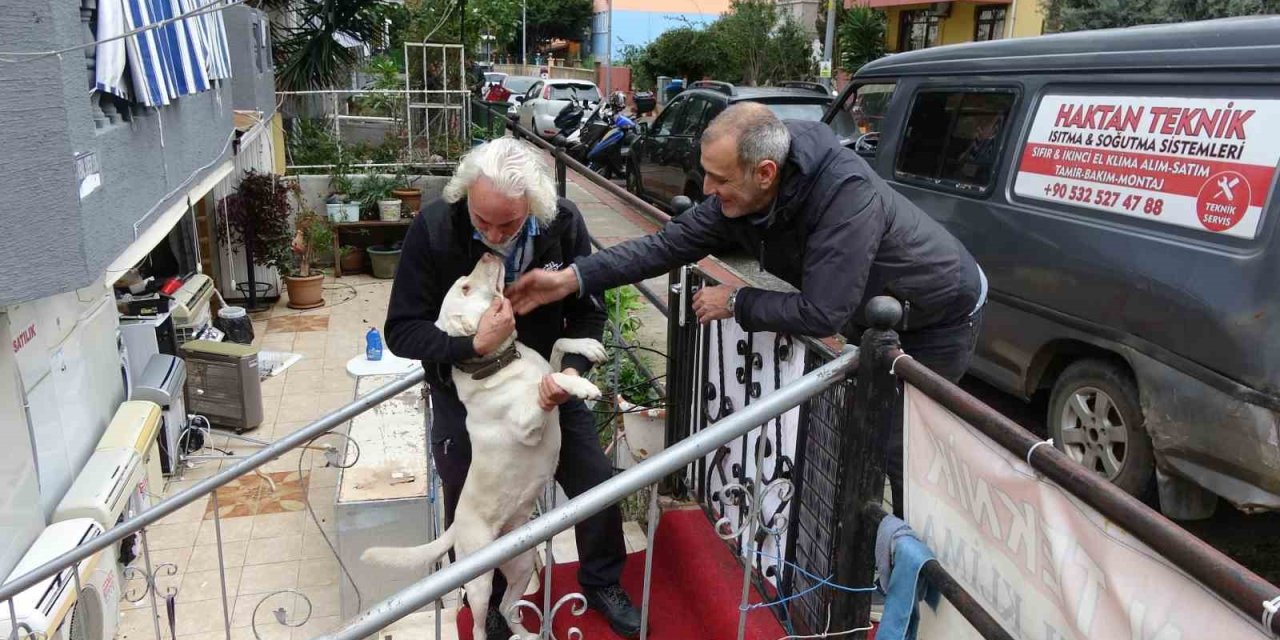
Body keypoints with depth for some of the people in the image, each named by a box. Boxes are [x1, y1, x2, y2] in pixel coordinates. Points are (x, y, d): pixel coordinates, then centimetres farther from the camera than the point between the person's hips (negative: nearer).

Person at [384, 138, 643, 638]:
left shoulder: (563, 222, -19)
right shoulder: (434, 228, -25)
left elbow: (588, 309, -7)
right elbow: (401, 330, -20)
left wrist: (572, 369, -24)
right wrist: (472, 346, -36)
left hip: (544, 380, 2)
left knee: (597, 484, 8)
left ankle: (602, 583, 37)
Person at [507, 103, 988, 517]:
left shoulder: (845, 194, -41)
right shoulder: (740, 195, -19)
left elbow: (821, 314, -40)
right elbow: (670, 243, -17)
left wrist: (737, 303, -26)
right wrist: (572, 278, -25)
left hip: (940, 317, -7)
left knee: (898, 453, -4)